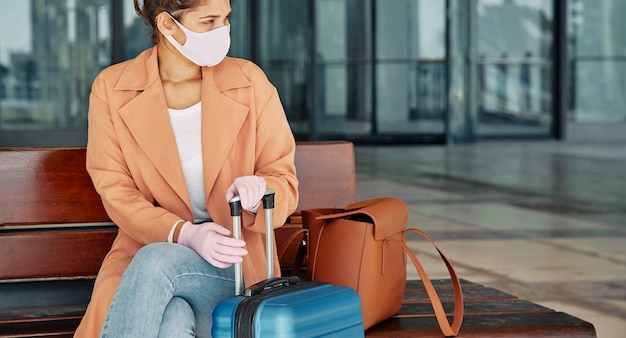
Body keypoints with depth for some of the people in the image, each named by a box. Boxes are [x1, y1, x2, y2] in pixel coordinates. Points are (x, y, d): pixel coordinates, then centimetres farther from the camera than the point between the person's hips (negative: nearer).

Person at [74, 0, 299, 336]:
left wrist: (257, 192, -22)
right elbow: (116, 192, -3)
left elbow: (284, 180, 4)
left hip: (233, 265, 0)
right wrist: (184, 234, -20)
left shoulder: (248, 82, 0)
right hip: (143, 253, 0)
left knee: (155, 262, -34)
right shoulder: (111, 89, -1)